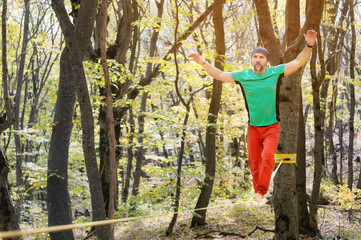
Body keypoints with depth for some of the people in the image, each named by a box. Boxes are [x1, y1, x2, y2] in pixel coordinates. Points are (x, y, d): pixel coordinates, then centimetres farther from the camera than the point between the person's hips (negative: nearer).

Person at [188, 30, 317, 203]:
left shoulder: (275, 72, -4)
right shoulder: (242, 76, -1)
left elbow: (298, 62, -1)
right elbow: (219, 75, 4)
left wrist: (309, 46, -14)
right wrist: (202, 62, -5)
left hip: (272, 127, -2)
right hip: (253, 128, 2)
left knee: (268, 156, -19)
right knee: (254, 161, 4)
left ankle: (261, 191, -15)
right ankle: (257, 191, 19)